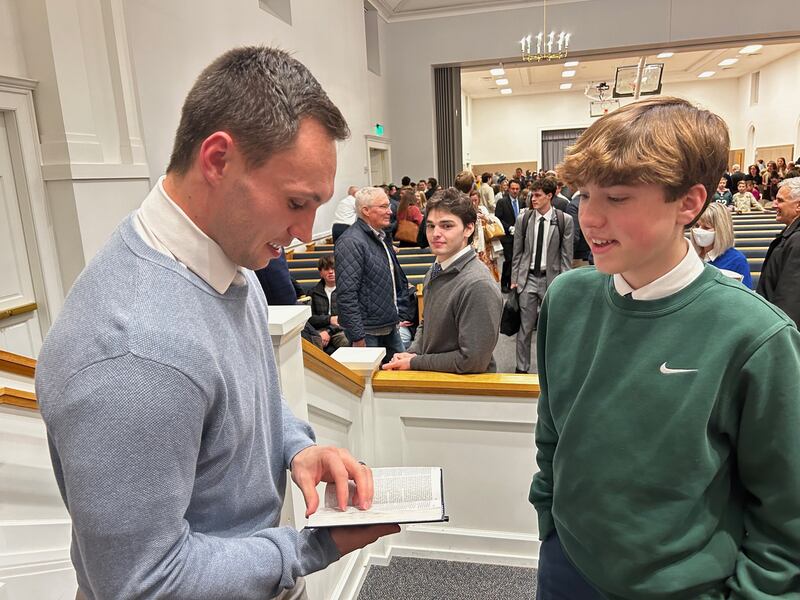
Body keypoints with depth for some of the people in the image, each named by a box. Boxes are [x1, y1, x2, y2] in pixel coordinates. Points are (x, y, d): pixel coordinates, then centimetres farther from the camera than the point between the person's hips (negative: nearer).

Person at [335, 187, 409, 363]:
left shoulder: (381, 237, 13)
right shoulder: (351, 243, -18)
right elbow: (347, 294, -24)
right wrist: (358, 337, -24)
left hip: (389, 327, 9)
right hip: (368, 333, -9)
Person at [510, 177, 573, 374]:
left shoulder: (565, 220, -2)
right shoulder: (523, 219, 3)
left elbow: (566, 255, -1)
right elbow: (517, 252, 7)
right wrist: (514, 279, 3)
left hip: (552, 278, -1)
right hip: (528, 278, 1)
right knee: (525, 327, 2)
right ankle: (522, 368, 14)